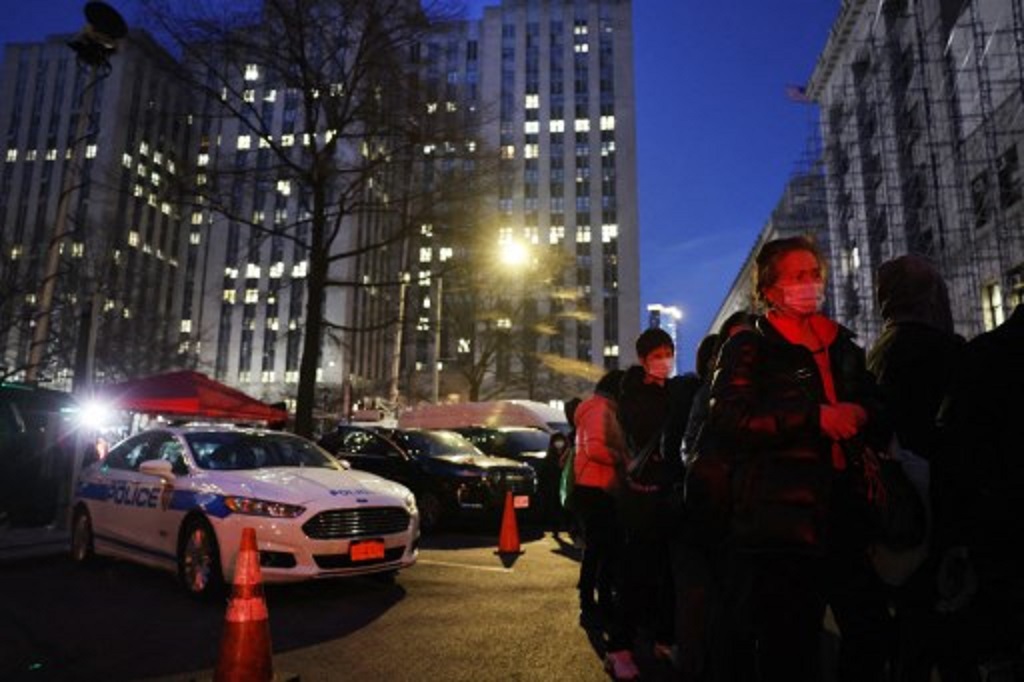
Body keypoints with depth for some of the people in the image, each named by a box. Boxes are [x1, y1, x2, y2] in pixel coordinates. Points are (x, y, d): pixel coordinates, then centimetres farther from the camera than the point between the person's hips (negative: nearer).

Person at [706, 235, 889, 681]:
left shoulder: (843, 347, 18)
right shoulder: (749, 348, -1)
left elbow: (877, 415, 26)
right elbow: (728, 423, -15)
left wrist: (860, 416, 2)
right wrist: (815, 417, -18)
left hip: (842, 516, 6)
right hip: (779, 522, -6)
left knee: (872, 627, 11)